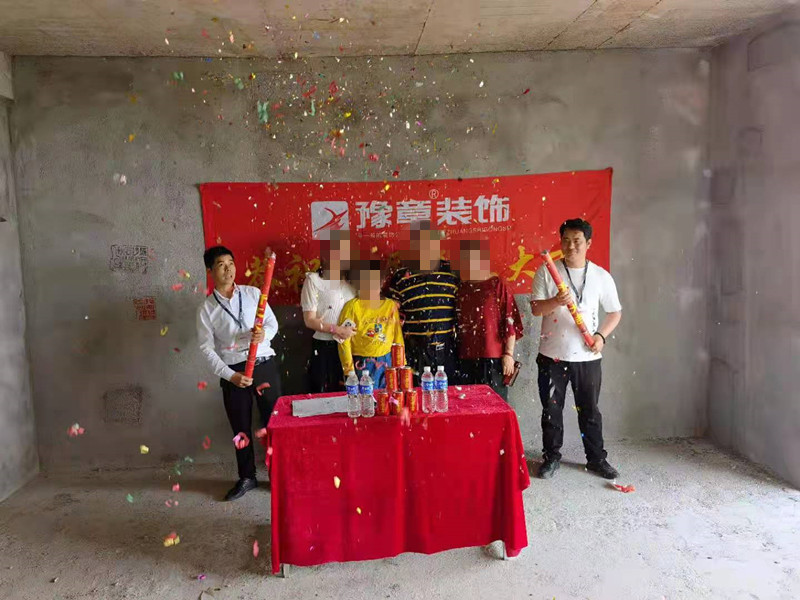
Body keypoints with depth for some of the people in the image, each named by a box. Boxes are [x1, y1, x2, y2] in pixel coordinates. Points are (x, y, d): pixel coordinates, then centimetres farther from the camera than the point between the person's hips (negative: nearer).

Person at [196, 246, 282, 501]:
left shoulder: (253, 293, 1)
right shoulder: (206, 309, -2)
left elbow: (273, 323, 5)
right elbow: (207, 348, -2)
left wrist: (264, 334, -20)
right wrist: (230, 375, -13)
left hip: (264, 365, 0)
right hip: (233, 372, 0)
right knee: (241, 427, 12)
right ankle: (247, 478, 30)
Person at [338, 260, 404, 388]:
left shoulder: (391, 305, 4)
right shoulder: (352, 306, -7)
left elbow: (397, 336, 9)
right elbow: (345, 341, -6)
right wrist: (349, 370, -7)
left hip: (387, 363, 3)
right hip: (362, 365, -3)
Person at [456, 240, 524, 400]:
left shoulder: (497, 285, -1)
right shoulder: (461, 289, 12)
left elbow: (510, 322, -5)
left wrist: (509, 353, -9)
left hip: (492, 358, -4)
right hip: (466, 359, 4)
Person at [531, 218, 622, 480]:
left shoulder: (601, 276, 2)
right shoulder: (546, 272, -2)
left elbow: (615, 312, 9)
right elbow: (536, 309, -8)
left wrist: (601, 336, -7)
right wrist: (556, 301, -28)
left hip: (587, 357, 1)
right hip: (552, 355, -1)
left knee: (590, 410, 12)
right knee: (551, 410, 8)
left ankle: (596, 458, 28)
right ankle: (551, 457, 24)